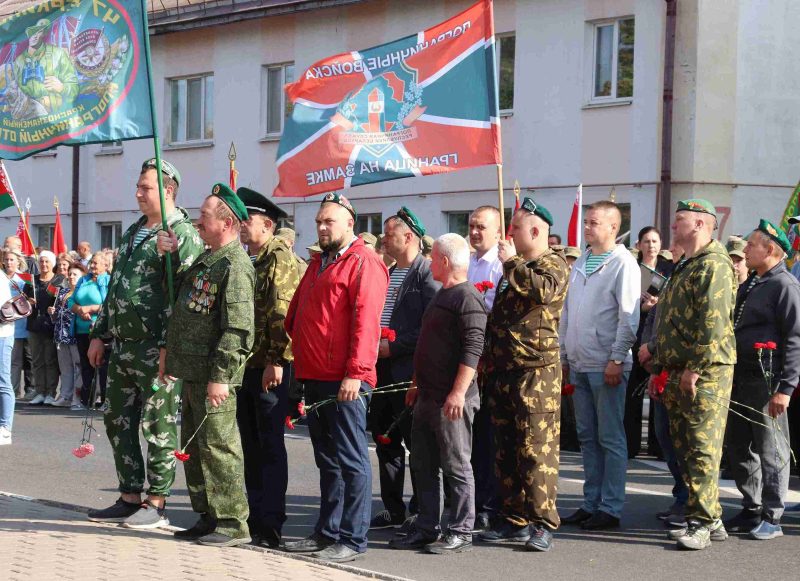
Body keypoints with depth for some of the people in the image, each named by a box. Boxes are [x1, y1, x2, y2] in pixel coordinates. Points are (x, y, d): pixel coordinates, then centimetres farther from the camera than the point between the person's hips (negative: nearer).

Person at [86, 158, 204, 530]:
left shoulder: (182, 235, -10)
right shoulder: (133, 234, 18)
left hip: (156, 349, -9)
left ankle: (156, 504, 5)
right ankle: (129, 499, 20)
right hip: (121, 346, 9)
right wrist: (100, 334, 20)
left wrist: (169, 345, -23)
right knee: (118, 422, 12)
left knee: (157, 426, -2)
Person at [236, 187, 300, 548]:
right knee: (251, 444, 12)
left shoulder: (280, 258, -10)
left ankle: (270, 525, 0)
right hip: (244, 365, 8)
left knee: (270, 444, -4)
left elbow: (283, 314, -18)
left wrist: (276, 361, -23)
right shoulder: (246, 261, 16)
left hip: (270, 368, -8)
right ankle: (255, 518, 18)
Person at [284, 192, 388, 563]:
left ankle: (353, 540, -1)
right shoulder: (318, 264, 20)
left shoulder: (363, 263, -8)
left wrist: (355, 373, -22)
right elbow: (295, 315, 26)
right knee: (327, 460, 14)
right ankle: (327, 533, 21)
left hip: (345, 382, -9)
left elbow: (366, 322, -16)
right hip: (314, 379, 9)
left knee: (351, 460, -4)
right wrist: (294, 361, 17)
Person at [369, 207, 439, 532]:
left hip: (409, 371, -9)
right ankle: (393, 510, 21)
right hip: (381, 370, 9)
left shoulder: (427, 274, -11)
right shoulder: (387, 274, 16)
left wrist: (394, 347, -17)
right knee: (386, 442, 12)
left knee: (417, 441, -1)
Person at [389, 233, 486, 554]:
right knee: (423, 465, 12)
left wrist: (458, 392, -26)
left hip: (451, 399, -10)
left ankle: (460, 532, 3)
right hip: (428, 396, 10)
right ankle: (427, 528, 18)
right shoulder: (442, 295, 18)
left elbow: (472, 350, -21)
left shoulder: (468, 298, -14)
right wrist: (417, 384, 26)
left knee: (456, 466, -3)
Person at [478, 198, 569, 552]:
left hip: (536, 370, -9)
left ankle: (542, 525, -6)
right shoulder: (516, 268, 22)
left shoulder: (553, 263, -5)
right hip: (503, 370, 9)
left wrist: (511, 262, -17)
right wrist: (488, 358, 24)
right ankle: (514, 520, 17)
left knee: (536, 450, -9)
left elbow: (543, 289, -29)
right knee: (506, 450, 10)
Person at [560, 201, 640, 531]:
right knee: (587, 437, 11)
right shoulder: (581, 263, 16)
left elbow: (629, 317, -12)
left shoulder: (623, 263, -7)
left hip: (607, 366, -8)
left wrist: (616, 359, -17)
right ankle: (591, 504, 18)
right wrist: (564, 355, 16)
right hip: (579, 365, 8)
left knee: (610, 438, -2)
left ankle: (610, 508, 2)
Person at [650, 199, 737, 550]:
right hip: (677, 373, 10)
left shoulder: (714, 265, -11)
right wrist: (659, 368, 21)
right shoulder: (684, 268, 21)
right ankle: (711, 520, 16)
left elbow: (713, 323, -20)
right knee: (685, 450, 10)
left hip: (705, 375, -10)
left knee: (702, 451, -9)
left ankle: (702, 524, -7)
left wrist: (694, 368, -22)